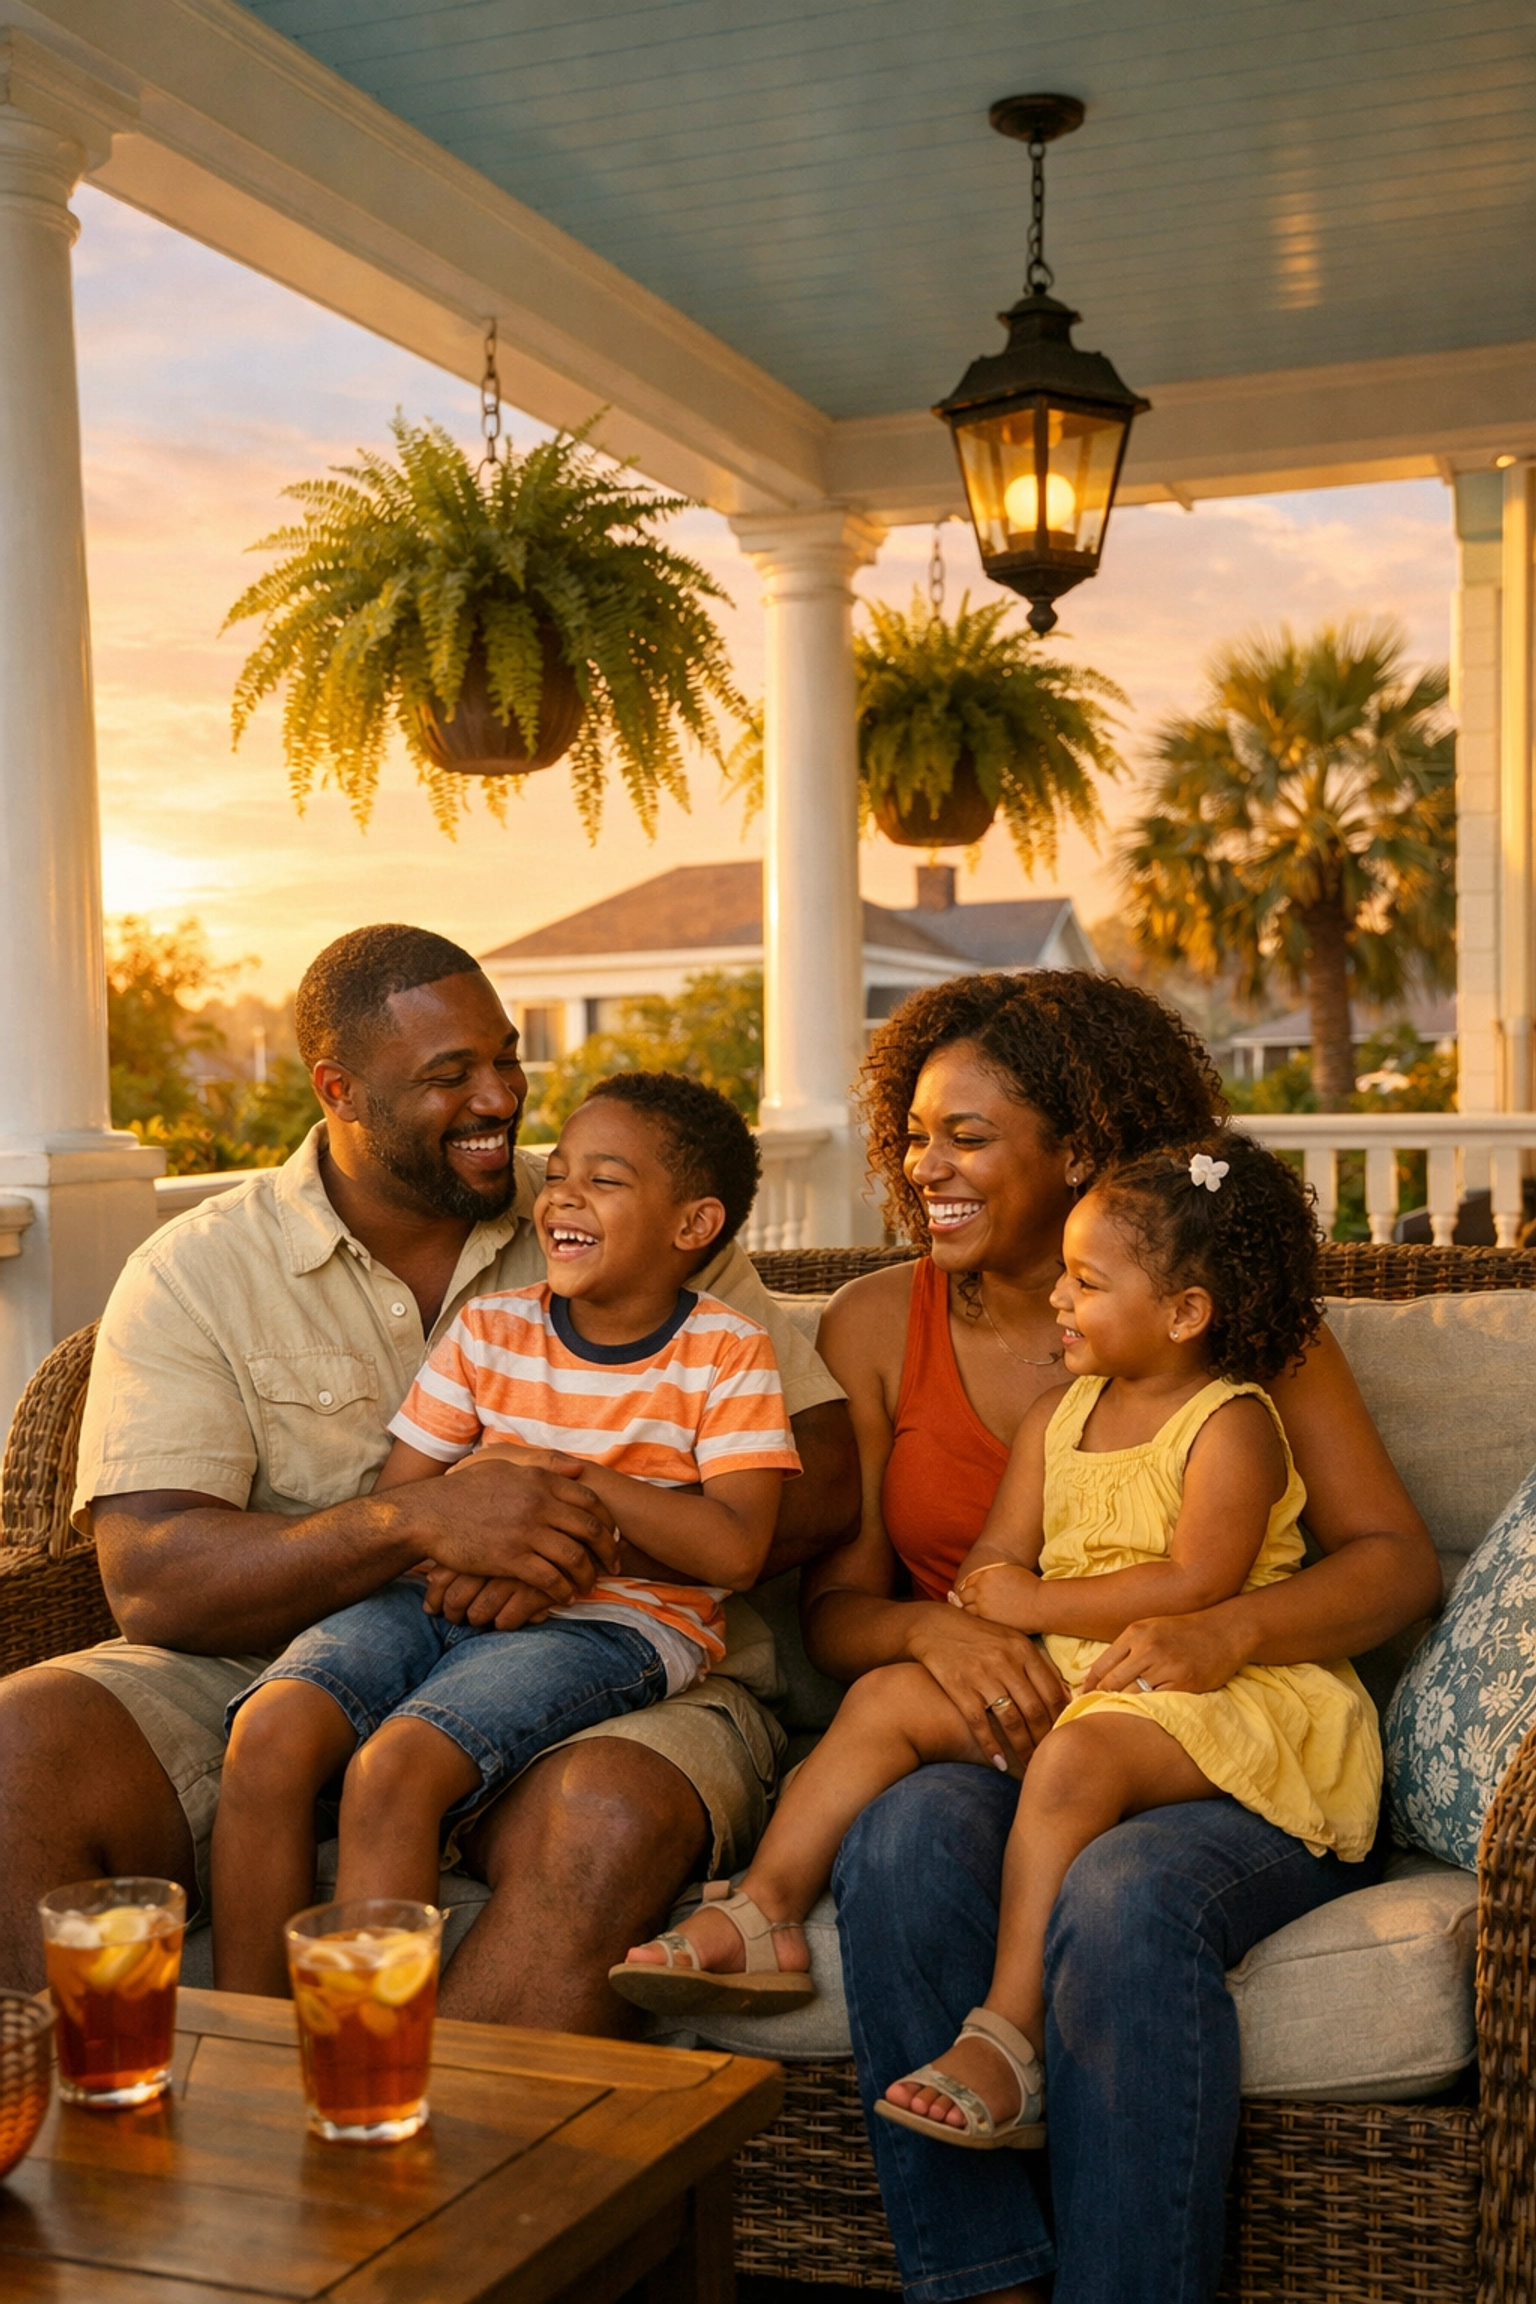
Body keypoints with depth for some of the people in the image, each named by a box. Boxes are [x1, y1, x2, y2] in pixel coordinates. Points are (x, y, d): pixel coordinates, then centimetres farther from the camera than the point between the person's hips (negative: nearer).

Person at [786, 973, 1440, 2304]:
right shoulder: (877, 1329, 11)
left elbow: (1398, 1560, 0)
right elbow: (835, 1611, 8)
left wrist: (1228, 1632, -22)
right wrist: (932, 1631, -17)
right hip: (995, 1745, 2)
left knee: (1127, 1902, -34)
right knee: (908, 1844, -32)